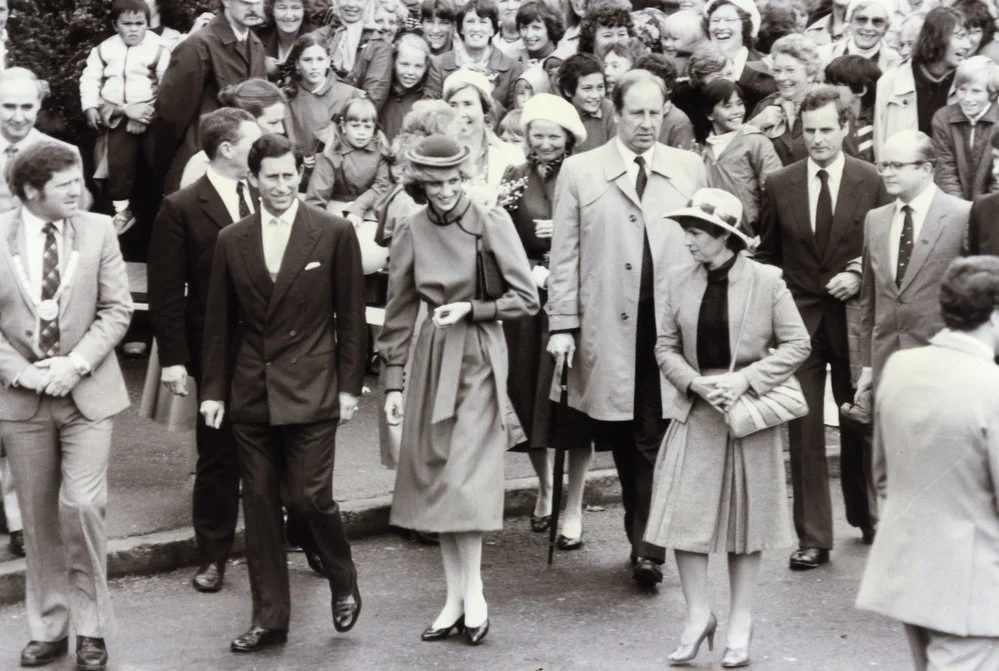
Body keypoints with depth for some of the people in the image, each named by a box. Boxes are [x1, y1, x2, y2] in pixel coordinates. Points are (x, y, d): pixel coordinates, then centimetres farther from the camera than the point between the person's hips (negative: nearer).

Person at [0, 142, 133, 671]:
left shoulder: (98, 230, -2)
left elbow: (117, 309, -1)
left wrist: (75, 364, -11)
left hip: (88, 392, -1)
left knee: (81, 504, -11)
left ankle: (90, 626, 7)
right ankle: (47, 628, 23)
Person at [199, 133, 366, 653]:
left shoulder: (334, 233, -2)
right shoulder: (231, 241, 6)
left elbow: (350, 315, 0)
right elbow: (219, 322, 10)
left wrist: (350, 386, -3)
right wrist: (213, 390, 6)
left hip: (311, 390, -3)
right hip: (250, 392, 3)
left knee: (310, 496, -5)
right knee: (259, 506, 6)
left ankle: (344, 585, 23)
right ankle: (269, 619, 16)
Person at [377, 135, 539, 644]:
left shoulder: (492, 222, -5)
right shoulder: (411, 232, 3)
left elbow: (526, 298, -2)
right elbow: (399, 311, 8)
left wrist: (472, 308, -15)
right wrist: (393, 381, 6)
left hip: (479, 358, -3)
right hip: (432, 358, 3)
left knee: (465, 478, -9)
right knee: (436, 479, 5)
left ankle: (473, 594, 3)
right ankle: (455, 597, 14)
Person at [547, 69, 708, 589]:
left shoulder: (689, 169, 10)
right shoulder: (580, 172, 5)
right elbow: (565, 255, 4)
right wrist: (563, 324, -3)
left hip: (671, 325, 0)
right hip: (608, 327, 0)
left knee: (654, 440, -3)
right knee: (622, 441, 5)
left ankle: (647, 546, 2)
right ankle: (645, 536, 19)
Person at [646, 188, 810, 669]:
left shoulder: (767, 281, -8)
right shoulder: (678, 281, -1)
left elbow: (797, 345, -6)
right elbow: (666, 347, 4)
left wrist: (745, 379, -15)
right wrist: (696, 382, -13)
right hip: (695, 412, 2)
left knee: (745, 515, 9)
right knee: (685, 512, -4)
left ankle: (740, 620, 22)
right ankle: (698, 614, 11)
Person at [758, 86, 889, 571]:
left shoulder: (870, 182, -2)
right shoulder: (780, 185, 2)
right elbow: (767, 254, 10)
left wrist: (859, 274, -12)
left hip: (853, 318, 0)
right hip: (798, 320, 0)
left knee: (859, 423, 14)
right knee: (804, 432, 0)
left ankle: (866, 514, 36)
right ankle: (813, 539, 7)